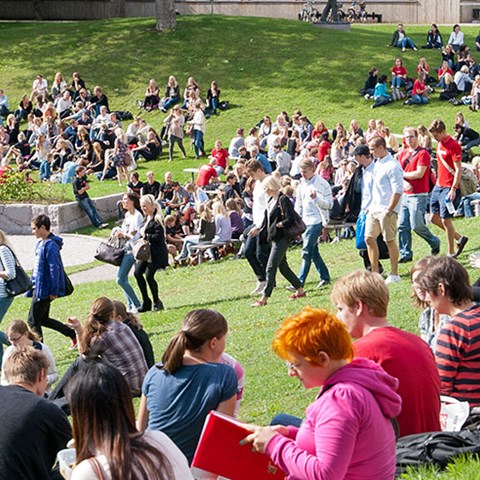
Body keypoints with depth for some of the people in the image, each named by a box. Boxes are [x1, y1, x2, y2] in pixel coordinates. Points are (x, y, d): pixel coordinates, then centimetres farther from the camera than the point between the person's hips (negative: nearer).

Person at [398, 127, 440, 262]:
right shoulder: (403, 153, 15)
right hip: (405, 195, 7)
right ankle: (405, 254, 10)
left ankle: (435, 242, 17)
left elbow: (419, 173, -15)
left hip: (419, 195, -7)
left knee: (417, 225, -7)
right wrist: (404, 182, -10)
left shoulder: (423, 153, -7)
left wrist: (403, 174, -3)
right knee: (402, 226, 3)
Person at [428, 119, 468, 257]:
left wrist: (453, 189, -22)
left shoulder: (453, 146, -15)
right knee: (434, 217, 11)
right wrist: (438, 182, 15)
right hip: (439, 186, 9)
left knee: (446, 220, -7)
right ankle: (459, 238, 25)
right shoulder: (439, 144, 11)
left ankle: (451, 253, 5)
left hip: (449, 188, -9)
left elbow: (458, 170, -17)